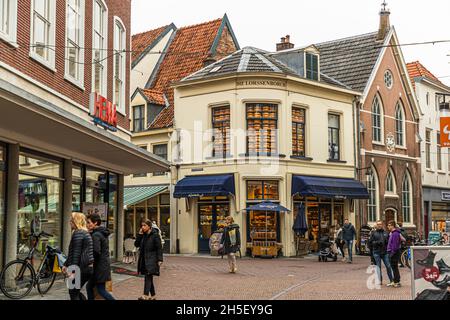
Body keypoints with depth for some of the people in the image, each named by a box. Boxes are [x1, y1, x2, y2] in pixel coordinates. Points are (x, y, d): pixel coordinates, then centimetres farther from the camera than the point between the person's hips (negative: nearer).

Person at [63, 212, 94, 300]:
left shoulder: (78, 233, -13)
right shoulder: (85, 232, 19)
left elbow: (76, 253, -19)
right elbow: (72, 252, 25)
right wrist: (66, 265, 28)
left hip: (82, 268, -10)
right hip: (89, 267, 10)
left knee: (73, 293, 1)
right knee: (76, 291, 18)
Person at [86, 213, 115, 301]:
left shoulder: (96, 235, -16)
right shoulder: (103, 233, 13)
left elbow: (96, 252, -23)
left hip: (100, 266, -9)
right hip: (105, 264, 9)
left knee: (101, 290, -2)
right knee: (89, 287, 13)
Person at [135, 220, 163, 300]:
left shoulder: (155, 235, -9)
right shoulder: (143, 235, 12)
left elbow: (159, 248, -11)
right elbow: (136, 244, 9)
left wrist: (160, 260, -16)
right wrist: (140, 235, -1)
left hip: (151, 260, -7)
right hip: (144, 259, 7)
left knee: (148, 277, -15)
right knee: (149, 278, 12)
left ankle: (146, 295, -21)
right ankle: (153, 295, 21)